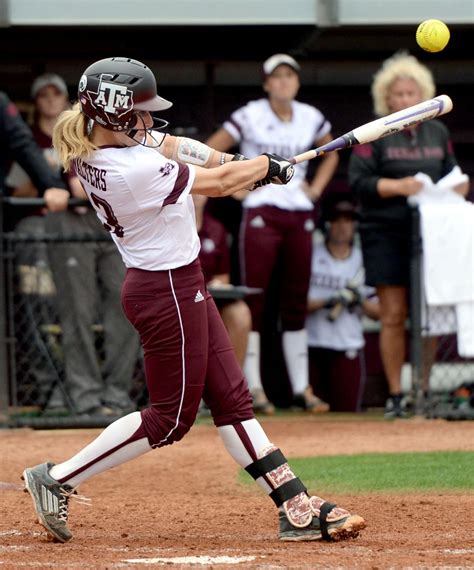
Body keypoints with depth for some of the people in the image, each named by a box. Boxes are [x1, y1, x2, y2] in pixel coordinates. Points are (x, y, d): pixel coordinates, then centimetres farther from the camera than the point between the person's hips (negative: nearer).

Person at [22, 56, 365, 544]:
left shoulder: (92, 147, -3)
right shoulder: (136, 171, -28)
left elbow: (173, 147, 9)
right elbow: (218, 183, -14)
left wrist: (242, 166, -2)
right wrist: (268, 166, 4)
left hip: (180, 285, 10)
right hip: (168, 291, -10)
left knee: (231, 399, 10)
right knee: (171, 417, 2)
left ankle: (296, 508, 13)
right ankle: (57, 481, 6)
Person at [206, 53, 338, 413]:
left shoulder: (311, 118, 7)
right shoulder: (250, 117, -5)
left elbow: (330, 155, 25)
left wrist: (316, 188, 11)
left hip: (300, 216, 4)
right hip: (261, 216, -4)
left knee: (297, 302, 7)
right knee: (254, 300, -6)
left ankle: (301, 388, 10)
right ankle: (253, 388, -3)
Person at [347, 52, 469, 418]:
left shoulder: (438, 133, 14)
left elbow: (451, 175, 21)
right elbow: (359, 181, -6)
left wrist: (457, 188, -2)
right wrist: (398, 186, -19)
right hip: (386, 233, -3)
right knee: (394, 316, -5)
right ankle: (396, 395, 1)